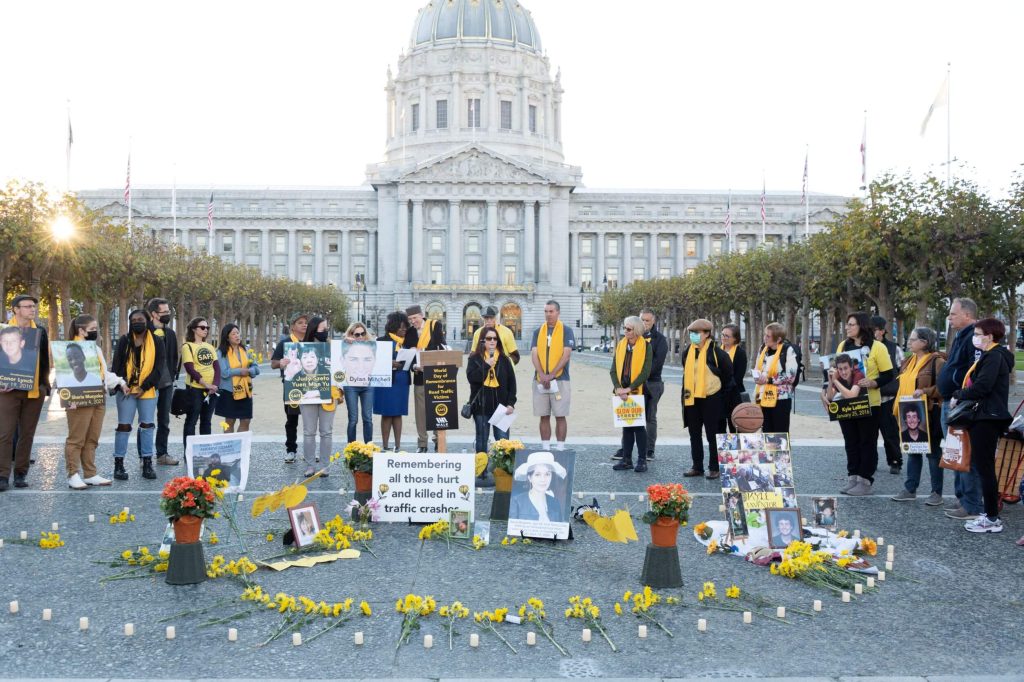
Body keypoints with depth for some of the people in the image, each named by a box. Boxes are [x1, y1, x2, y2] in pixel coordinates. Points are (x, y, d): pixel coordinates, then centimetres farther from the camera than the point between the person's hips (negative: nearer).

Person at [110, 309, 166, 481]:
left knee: (148, 426, 3)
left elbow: (158, 368, -2)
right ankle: (118, 464, 7)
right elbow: (116, 365, 3)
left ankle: (147, 464, 10)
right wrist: (122, 385, -11)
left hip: (148, 391, 0)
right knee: (123, 426, 2)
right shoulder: (124, 341, 6)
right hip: (126, 391, 0)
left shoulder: (157, 342, 3)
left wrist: (144, 387, -10)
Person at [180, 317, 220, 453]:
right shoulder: (187, 346, -5)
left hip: (211, 390, 6)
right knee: (191, 422, -1)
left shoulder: (210, 347, 14)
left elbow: (217, 367, 6)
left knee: (206, 422, 11)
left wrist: (215, 384, -10)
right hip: (195, 389, -6)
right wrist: (206, 384, -19)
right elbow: (190, 369, -14)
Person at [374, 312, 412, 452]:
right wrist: (389, 363, -20)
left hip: (402, 382, 4)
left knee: (398, 414, 7)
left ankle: (398, 446, 10)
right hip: (386, 381, -4)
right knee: (387, 414, 0)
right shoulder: (382, 340, -2)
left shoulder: (406, 341, 12)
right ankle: (385, 446, 5)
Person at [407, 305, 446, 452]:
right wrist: (413, 366, -12)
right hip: (419, 375, 3)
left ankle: (438, 441, 11)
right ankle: (422, 443, 13)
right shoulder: (410, 332, 8)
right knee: (420, 410, 5)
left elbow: (441, 348, -9)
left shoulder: (435, 325, -1)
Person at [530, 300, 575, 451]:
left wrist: (552, 374, -15)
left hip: (560, 379, -3)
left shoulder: (566, 331, 1)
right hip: (540, 380, 3)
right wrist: (542, 375, -13)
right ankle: (545, 448, 12)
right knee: (544, 416, 6)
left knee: (560, 416, -1)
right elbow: (534, 354, 2)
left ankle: (560, 448, 4)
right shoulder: (538, 331, 11)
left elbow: (566, 355, -7)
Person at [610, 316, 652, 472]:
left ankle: (642, 460, 6)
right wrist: (618, 388, -10)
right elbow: (614, 369, 4)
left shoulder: (646, 346, -6)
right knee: (626, 425, 9)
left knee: (639, 425, -1)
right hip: (622, 392, 4)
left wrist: (629, 388, -17)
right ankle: (626, 459, 15)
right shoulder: (620, 345, 7)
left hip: (638, 391, -4)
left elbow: (645, 372, -13)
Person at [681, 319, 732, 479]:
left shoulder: (715, 352, -11)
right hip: (691, 399, 6)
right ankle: (697, 466, 19)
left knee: (712, 435, 2)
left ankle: (714, 468, 9)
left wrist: (722, 392, 4)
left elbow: (728, 373, -2)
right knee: (694, 434, 11)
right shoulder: (687, 351, 5)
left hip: (711, 398, -6)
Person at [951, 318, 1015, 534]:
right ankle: (990, 513, 21)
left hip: (988, 418, -10)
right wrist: (960, 395, 4)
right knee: (982, 466, 14)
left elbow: (982, 386, -22)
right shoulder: (990, 355, 17)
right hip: (984, 417, 10)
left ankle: (992, 519, 1)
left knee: (984, 467, -5)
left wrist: (958, 396, -9)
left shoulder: (994, 356, -14)